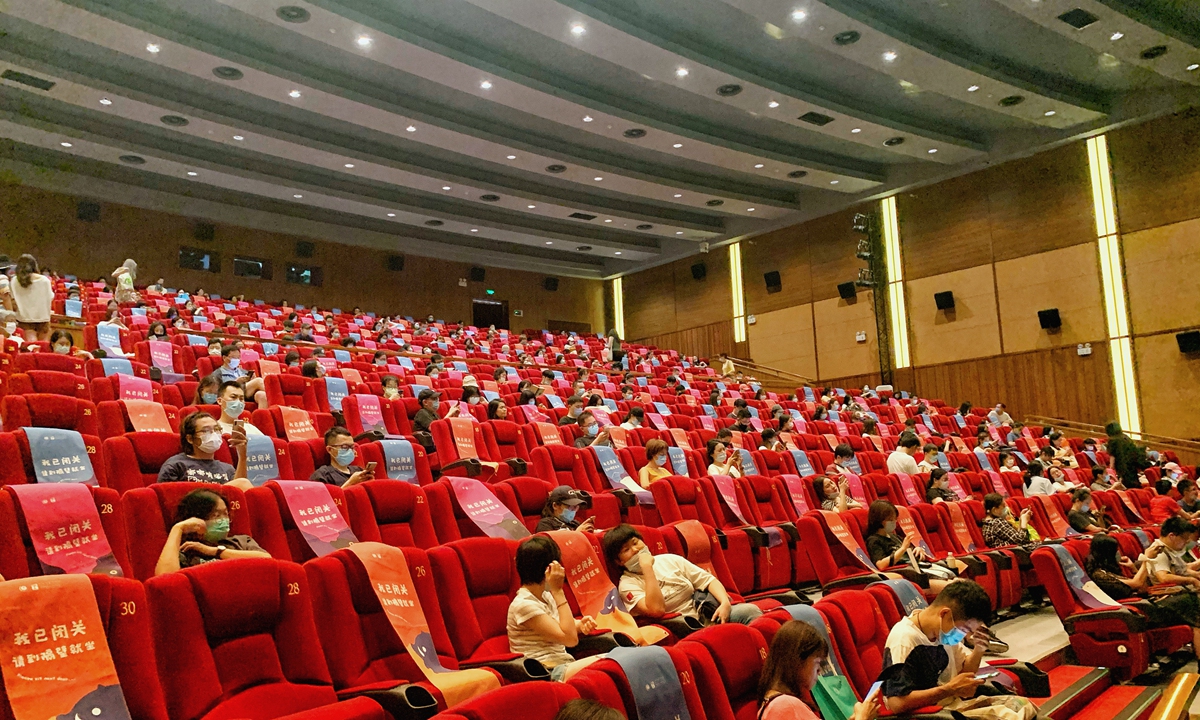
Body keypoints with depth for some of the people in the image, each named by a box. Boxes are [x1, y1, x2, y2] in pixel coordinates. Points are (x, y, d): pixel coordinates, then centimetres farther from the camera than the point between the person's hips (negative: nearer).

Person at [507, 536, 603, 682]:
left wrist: (580, 624, 0)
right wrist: (558, 591, -16)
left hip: (564, 665, 9)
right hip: (549, 674, -9)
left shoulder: (546, 596, 12)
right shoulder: (523, 604, -15)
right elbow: (570, 639, -18)